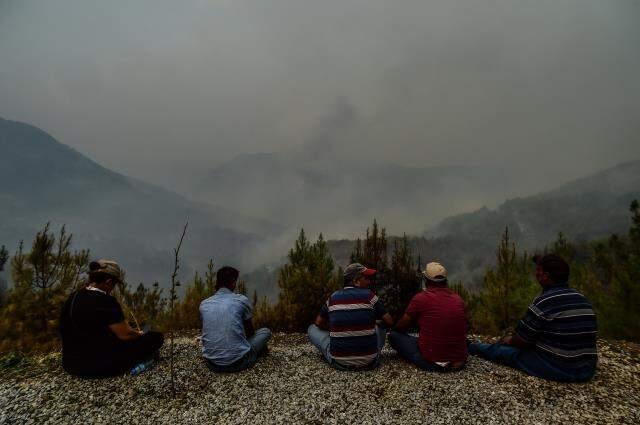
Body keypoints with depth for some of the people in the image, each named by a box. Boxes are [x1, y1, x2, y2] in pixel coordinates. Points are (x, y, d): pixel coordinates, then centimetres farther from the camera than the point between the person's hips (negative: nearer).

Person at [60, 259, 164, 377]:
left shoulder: (74, 297, 4)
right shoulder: (105, 301, -23)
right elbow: (125, 334, -16)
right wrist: (140, 334, 7)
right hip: (99, 366, -9)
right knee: (156, 338, -6)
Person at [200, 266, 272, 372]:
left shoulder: (204, 304, 5)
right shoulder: (241, 300, -6)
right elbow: (251, 331, 10)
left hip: (212, 364, 4)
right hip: (238, 362, -4)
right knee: (265, 331, 19)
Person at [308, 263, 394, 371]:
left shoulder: (333, 297, 2)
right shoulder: (369, 296, -5)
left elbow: (319, 323, 14)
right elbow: (389, 322, 1)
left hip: (339, 362, 0)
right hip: (369, 362, 1)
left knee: (312, 328, 21)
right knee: (380, 327, 28)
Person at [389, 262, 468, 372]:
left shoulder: (420, 298, -11)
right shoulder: (458, 299, 2)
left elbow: (400, 327, -1)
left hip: (432, 363, -4)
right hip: (460, 362, 4)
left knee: (394, 335, 8)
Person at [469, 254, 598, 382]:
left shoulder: (544, 302, -18)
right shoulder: (581, 299, 6)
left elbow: (521, 341, -11)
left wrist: (509, 341, 13)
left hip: (558, 370, -7)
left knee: (501, 349, 11)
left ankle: (472, 347, 38)